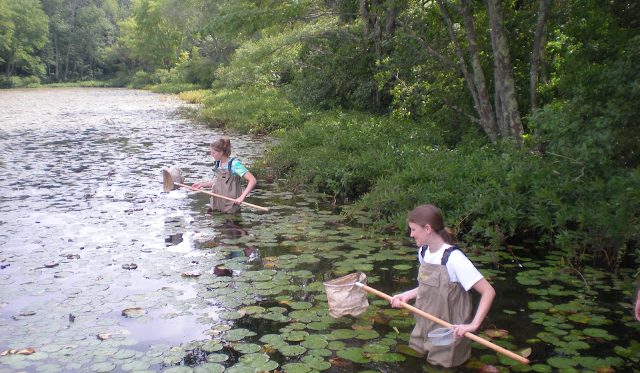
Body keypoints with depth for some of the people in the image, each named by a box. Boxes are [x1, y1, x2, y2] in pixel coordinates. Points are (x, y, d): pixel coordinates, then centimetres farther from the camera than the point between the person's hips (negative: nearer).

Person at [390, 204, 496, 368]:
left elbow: (488, 291, -24)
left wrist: (474, 324, -32)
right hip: (425, 328, 7)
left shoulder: (453, 258, -25)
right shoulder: (424, 252, -2)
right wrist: (407, 295, -1)